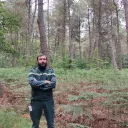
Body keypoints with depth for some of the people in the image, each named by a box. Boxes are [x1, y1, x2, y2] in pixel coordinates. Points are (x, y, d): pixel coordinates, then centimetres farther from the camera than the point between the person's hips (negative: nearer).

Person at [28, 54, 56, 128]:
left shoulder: (51, 71, 3)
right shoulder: (33, 71, -1)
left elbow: (53, 84, -12)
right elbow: (32, 83, -19)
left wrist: (38, 84, -15)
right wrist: (45, 82, -14)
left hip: (48, 100, 1)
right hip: (36, 101, 0)